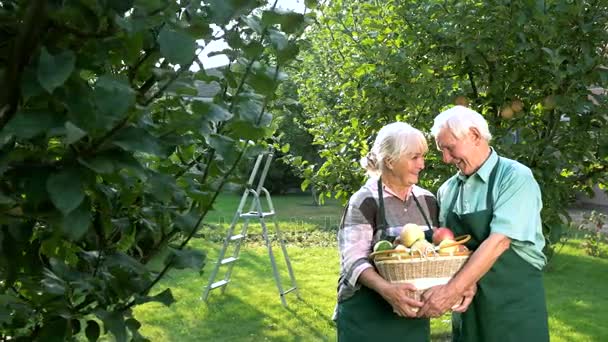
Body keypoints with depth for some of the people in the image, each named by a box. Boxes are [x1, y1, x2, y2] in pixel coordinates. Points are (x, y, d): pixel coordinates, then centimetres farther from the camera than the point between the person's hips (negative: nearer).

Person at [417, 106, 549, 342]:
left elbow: (498, 242, -21)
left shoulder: (516, 178, -11)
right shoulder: (447, 190, 7)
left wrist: (452, 290, -26)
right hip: (467, 303, 5)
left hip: (514, 301, -5)